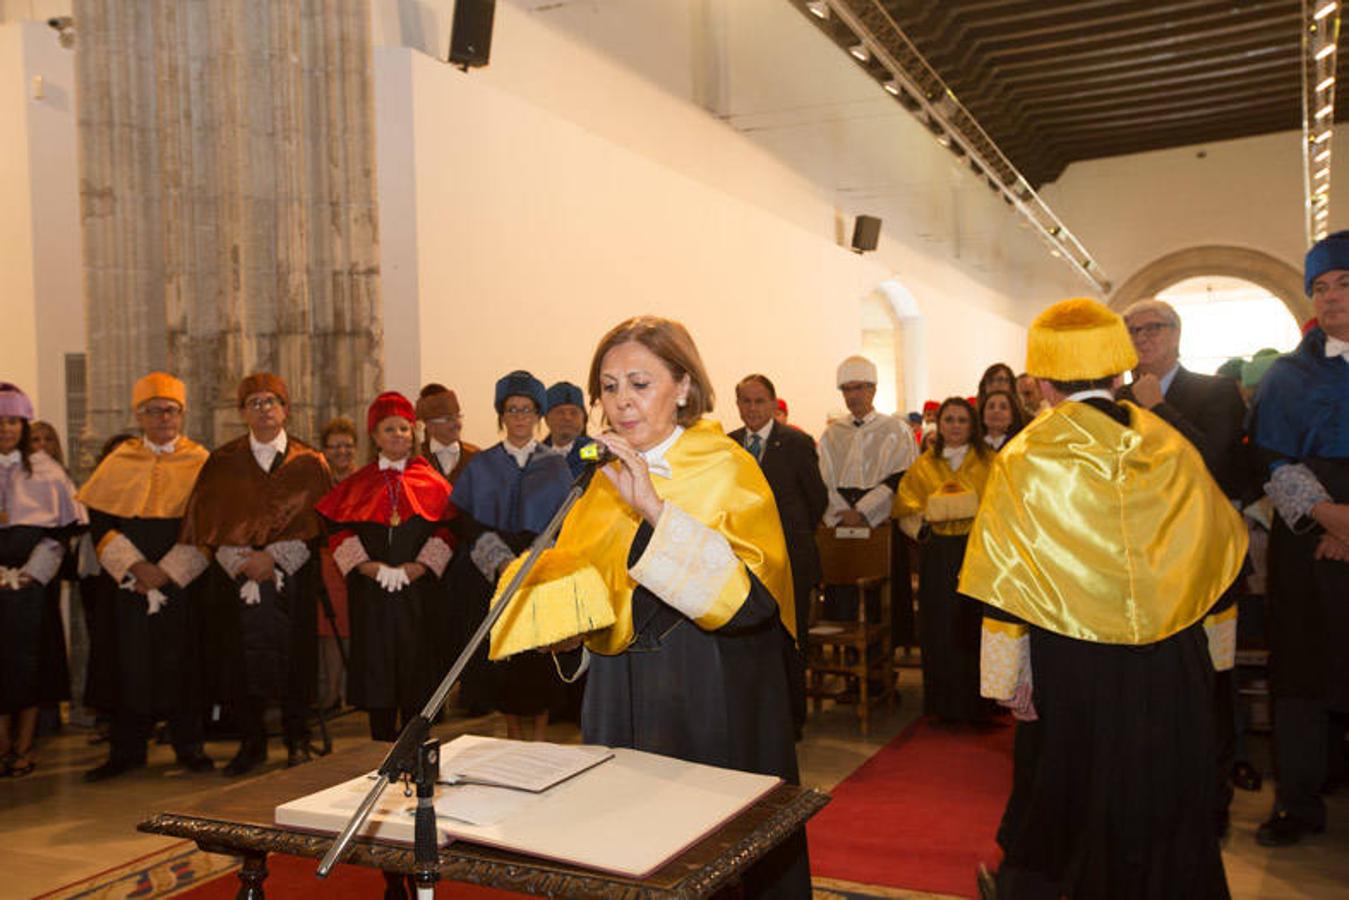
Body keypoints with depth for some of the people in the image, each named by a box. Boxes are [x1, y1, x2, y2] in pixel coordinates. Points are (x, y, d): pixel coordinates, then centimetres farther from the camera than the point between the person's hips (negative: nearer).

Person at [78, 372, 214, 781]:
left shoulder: (200, 462, 3)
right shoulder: (119, 463, 8)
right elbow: (99, 520, 3)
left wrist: (168, 571, -12)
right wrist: (135, 566, -11)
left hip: (183, 582, -1)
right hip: (128, 580, 1)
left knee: (182, 661, 2)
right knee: (130, 661, 3)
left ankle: (188, 746, 14)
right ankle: (127, 750, 15)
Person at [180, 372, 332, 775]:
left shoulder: (309, 462, 5)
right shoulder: (222, 462, 8)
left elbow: (316, 519, -3)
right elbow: (207, 519, 3)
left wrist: (273, 558, -13)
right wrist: (240, 560, -12)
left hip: (293, 578, -1)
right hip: (234, 576, 1)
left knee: (293, 658, 1)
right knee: (241, 660, 1)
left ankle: (297, 740, 15)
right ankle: (251, 743, 15)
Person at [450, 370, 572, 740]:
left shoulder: (555, 465, 7)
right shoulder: (481, 466, 8)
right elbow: (469, 524, 2)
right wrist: (501, 562, -13)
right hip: (496, 578, 1)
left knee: (541, 658, -2)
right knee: (504, 659, 1)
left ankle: (540, 734, 11)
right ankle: (514, 735, 14)